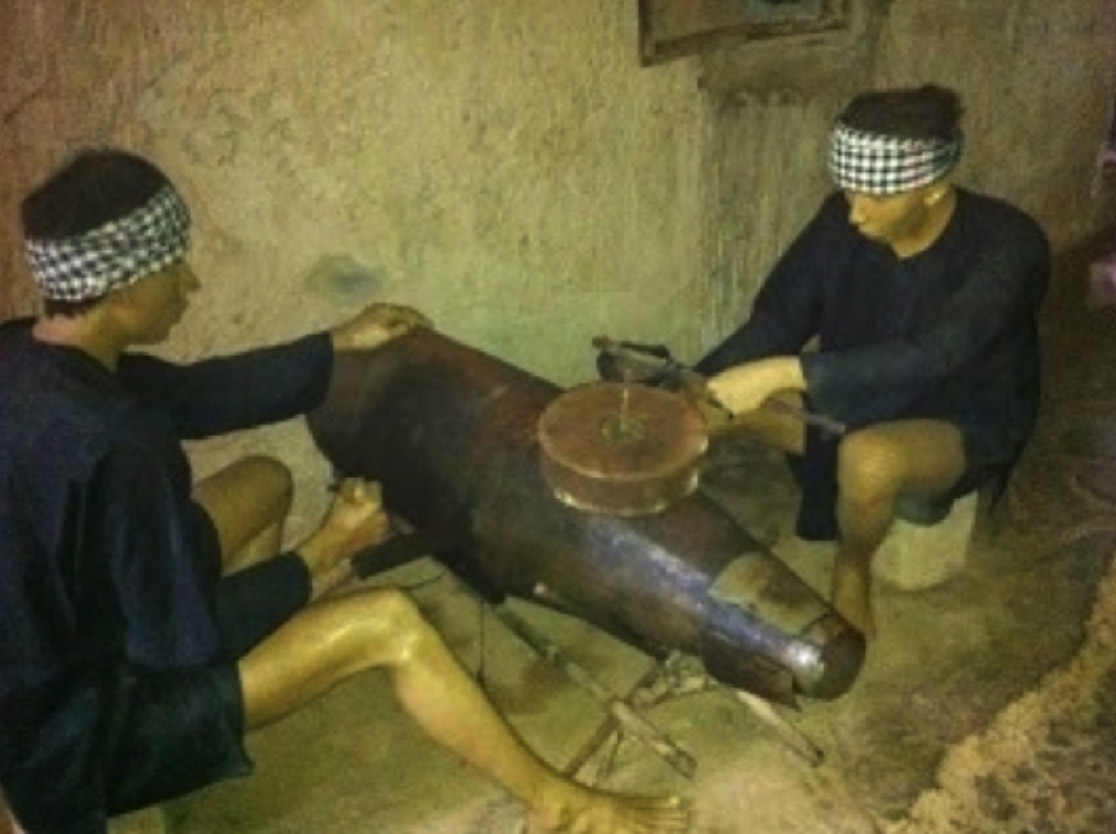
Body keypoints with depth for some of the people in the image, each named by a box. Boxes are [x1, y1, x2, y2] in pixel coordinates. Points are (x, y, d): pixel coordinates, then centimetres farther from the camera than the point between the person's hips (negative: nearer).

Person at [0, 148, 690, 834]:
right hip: (80, 724, -9)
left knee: (264, 481, 15)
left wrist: (340, 345, 13)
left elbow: (188, 396, 9)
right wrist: (327, 550, -11)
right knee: (391, 625, -14)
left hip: (57, 638, 9)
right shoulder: (111, 446, -34)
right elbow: (188, 636, -25)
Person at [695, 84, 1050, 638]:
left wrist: (786, 373, -51)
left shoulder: (1006, 245, -29)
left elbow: (932, 356, -42)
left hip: (964, 426, -4)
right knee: (715, 399, -15)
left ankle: (852, 571, -5)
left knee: (869, 458, -38)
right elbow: (776, 320, -12)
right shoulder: (842, 219, -14)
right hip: (859, 397, 5)